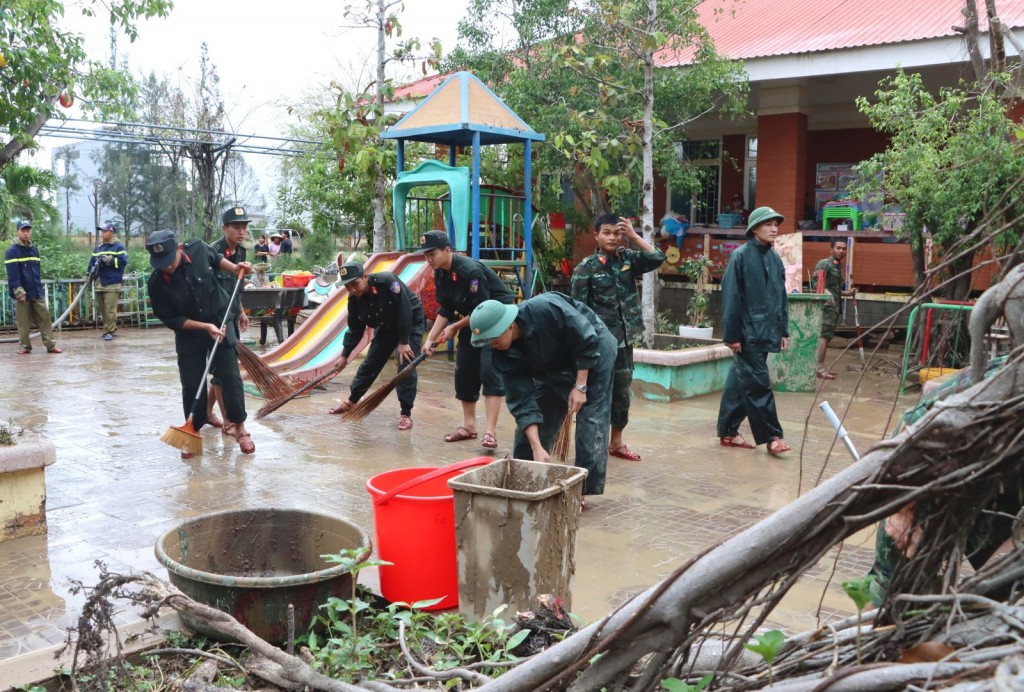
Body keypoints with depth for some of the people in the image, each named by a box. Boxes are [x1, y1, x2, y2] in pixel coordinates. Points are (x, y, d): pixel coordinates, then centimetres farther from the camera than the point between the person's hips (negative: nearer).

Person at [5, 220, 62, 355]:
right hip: (23, 293, -5)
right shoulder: (12, 251, -8)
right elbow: (12, 274, -14)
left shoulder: (34, 249, 12)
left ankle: (51, 345, 2)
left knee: (45, 318, 1)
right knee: (23, 321, 2)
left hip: (37, 292, 5)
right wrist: (18, 292, -18)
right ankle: (24, 346, 12)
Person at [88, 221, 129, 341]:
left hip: (112, 284, -7)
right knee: (103, 310, 9)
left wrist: (108, 260, -16)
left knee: (110, 310, -11)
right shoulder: (98, 248, 20)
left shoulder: (119, 247, 0)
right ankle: (112, 329, 19)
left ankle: (109, 331, -7)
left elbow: (123, 261, -12)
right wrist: (92, 271, 0)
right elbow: (91, 262, 20)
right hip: (99, 284, 7)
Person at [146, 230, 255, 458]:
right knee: (191, 385, 2)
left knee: (231, 377, 0)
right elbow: (170, 319, -16)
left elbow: (216, 258, 8)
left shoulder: (198, 249, -18)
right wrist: (205, 326, -22)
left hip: (220, 321, 1)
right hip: (188, 332, -1)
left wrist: (235, 268, -5)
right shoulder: (157, 283, -22)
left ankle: (239, 427, 14)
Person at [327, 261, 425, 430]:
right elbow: (355, 329, -1)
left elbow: (405, 311, -32)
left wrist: (403, 342, -29)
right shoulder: (355, 300, -15)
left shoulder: (387, 281, -35)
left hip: (411, 322, -6)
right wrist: (345, 355, 2)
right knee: (370, 364, 10)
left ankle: (406, 413, -8)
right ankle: (352, 400, 29)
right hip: (386, 326, 6)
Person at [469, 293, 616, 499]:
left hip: (593, 353, -6)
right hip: (553, 368, 6)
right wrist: (537, 448, -27)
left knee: (591, 420, -12)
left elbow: (587, 340, -27)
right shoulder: (505, 353, -19)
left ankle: (586, 490, -3)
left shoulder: (545, 310, -38)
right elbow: (522, 401, -20)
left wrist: (580, 387, -24)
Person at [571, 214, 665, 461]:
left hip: (624, 339, 5)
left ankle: (616, 442, 27)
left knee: (621, 392, 13)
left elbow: (657, 258, -6)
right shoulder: (585, 268, -8)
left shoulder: (627, 258, 6)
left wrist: (634, 235, -8)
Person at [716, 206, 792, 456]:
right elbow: (731, 297, -12)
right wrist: (732, 334, -15)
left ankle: (728, 432, 20)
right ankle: (771, 436, 1)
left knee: (739, 381, 12)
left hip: (765, 332, 7)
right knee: (758, 384, -5)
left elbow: (781, 297, 17)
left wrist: (783, 330, 13)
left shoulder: (775, 259, 12)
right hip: (747, 332, -7)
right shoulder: (741, 256, -9)